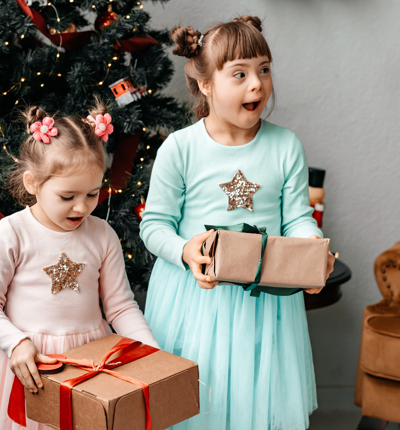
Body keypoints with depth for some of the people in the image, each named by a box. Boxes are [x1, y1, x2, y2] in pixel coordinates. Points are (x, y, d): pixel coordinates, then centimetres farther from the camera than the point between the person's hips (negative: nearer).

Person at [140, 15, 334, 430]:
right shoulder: (179, 148, -9)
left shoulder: (286, 146, -1)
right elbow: (154, 223, -5)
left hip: (266, 294, 2)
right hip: (195, 290, -2)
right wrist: (185, 251, -25)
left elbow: (297, 217, 1)